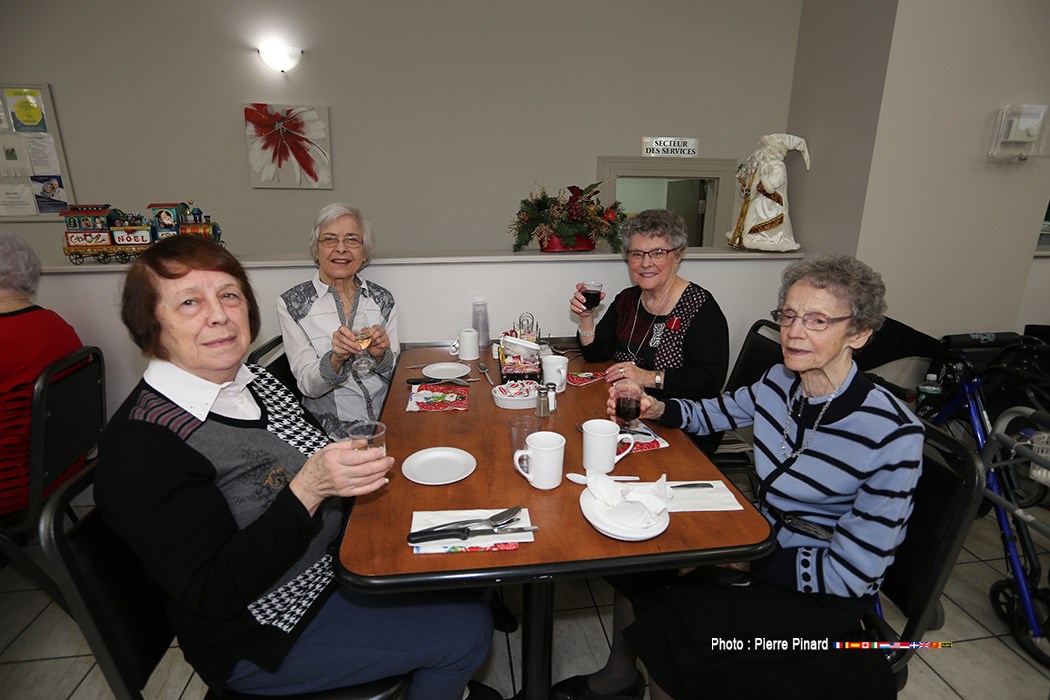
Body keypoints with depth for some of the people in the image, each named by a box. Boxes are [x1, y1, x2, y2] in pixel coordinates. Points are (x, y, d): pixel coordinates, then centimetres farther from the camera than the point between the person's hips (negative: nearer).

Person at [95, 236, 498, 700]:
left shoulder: (256, 381, 0)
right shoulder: (140, 445, -24)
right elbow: (213, 593, -25)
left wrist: (356, 468, -6)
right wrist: (308, 488, -35)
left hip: (331, 565, 8)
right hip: (262, 641, -7)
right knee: (467, 629, -9)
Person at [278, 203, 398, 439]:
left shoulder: (382, 299, 7)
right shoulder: (291, 304, -1)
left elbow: (395, 374, 10)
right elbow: (307, 385, -4)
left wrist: (381, 355, -12)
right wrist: (336, 358, -24)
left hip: (388, 422, 3)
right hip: (331, 428, -3)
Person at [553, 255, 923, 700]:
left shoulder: (893, 434, -26)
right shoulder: (779, 383, -8)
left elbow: (849, 574, -22)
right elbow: (711, 413, 11)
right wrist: (658, 409, -10)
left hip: (825, 595, -6)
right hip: (763, 541, 7)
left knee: (667, 625, -19)